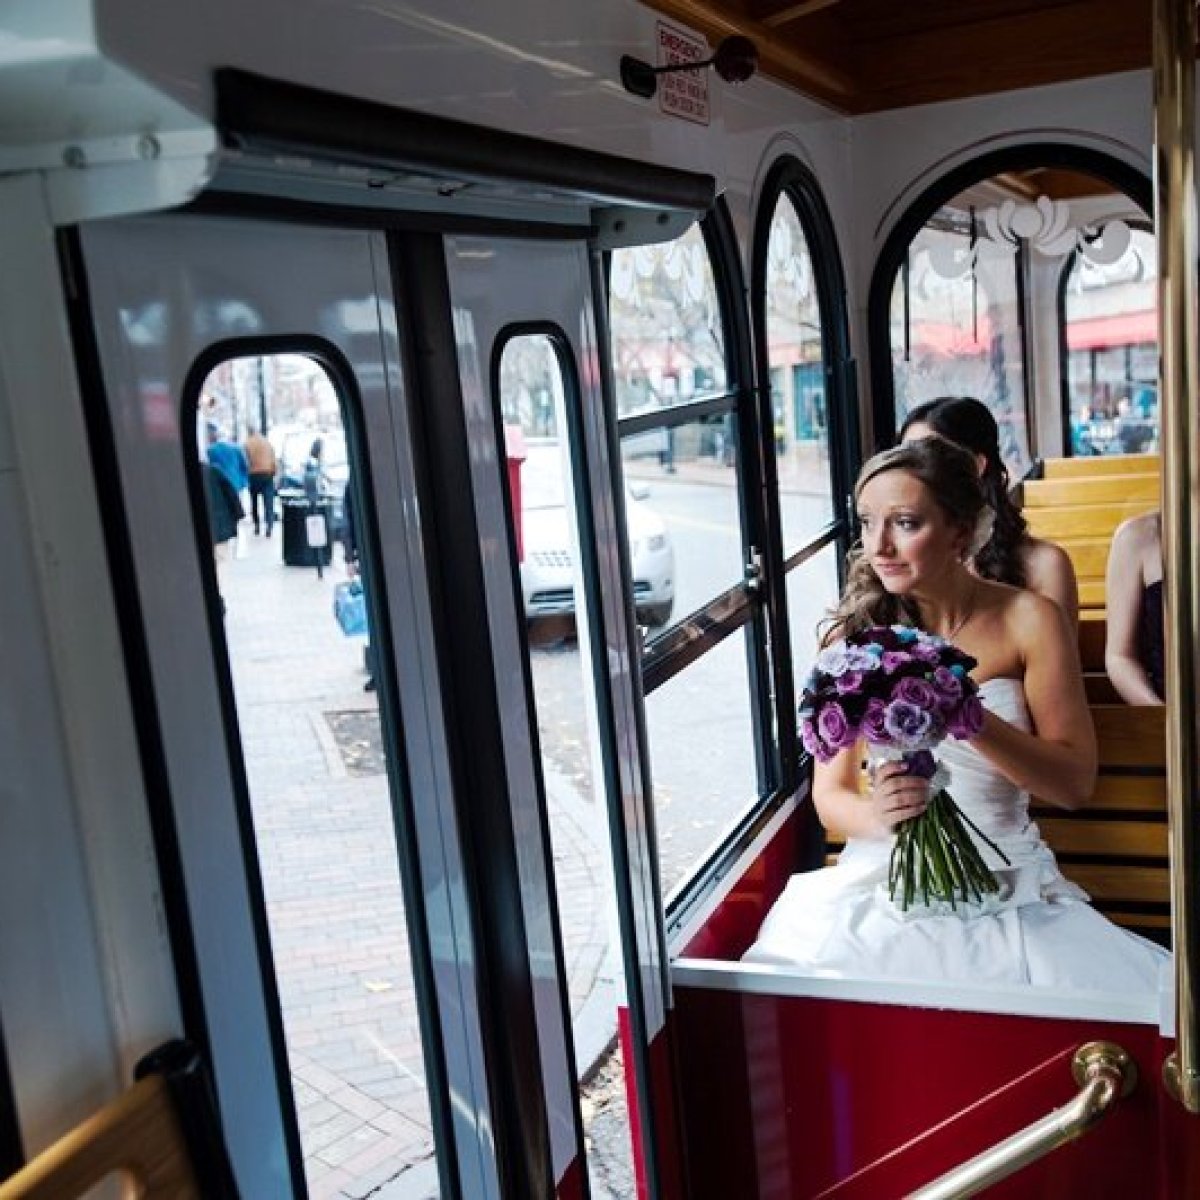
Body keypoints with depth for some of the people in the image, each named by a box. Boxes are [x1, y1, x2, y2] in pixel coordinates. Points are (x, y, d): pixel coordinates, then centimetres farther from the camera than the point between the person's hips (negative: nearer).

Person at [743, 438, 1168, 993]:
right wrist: (878, 814, -24)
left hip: (1010, 890, 1)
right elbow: (829, 792, 1)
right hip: (882, 883, 0)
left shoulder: (1027, 620, -1)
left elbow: (1076, 782, -4)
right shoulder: (854, 633, 0)